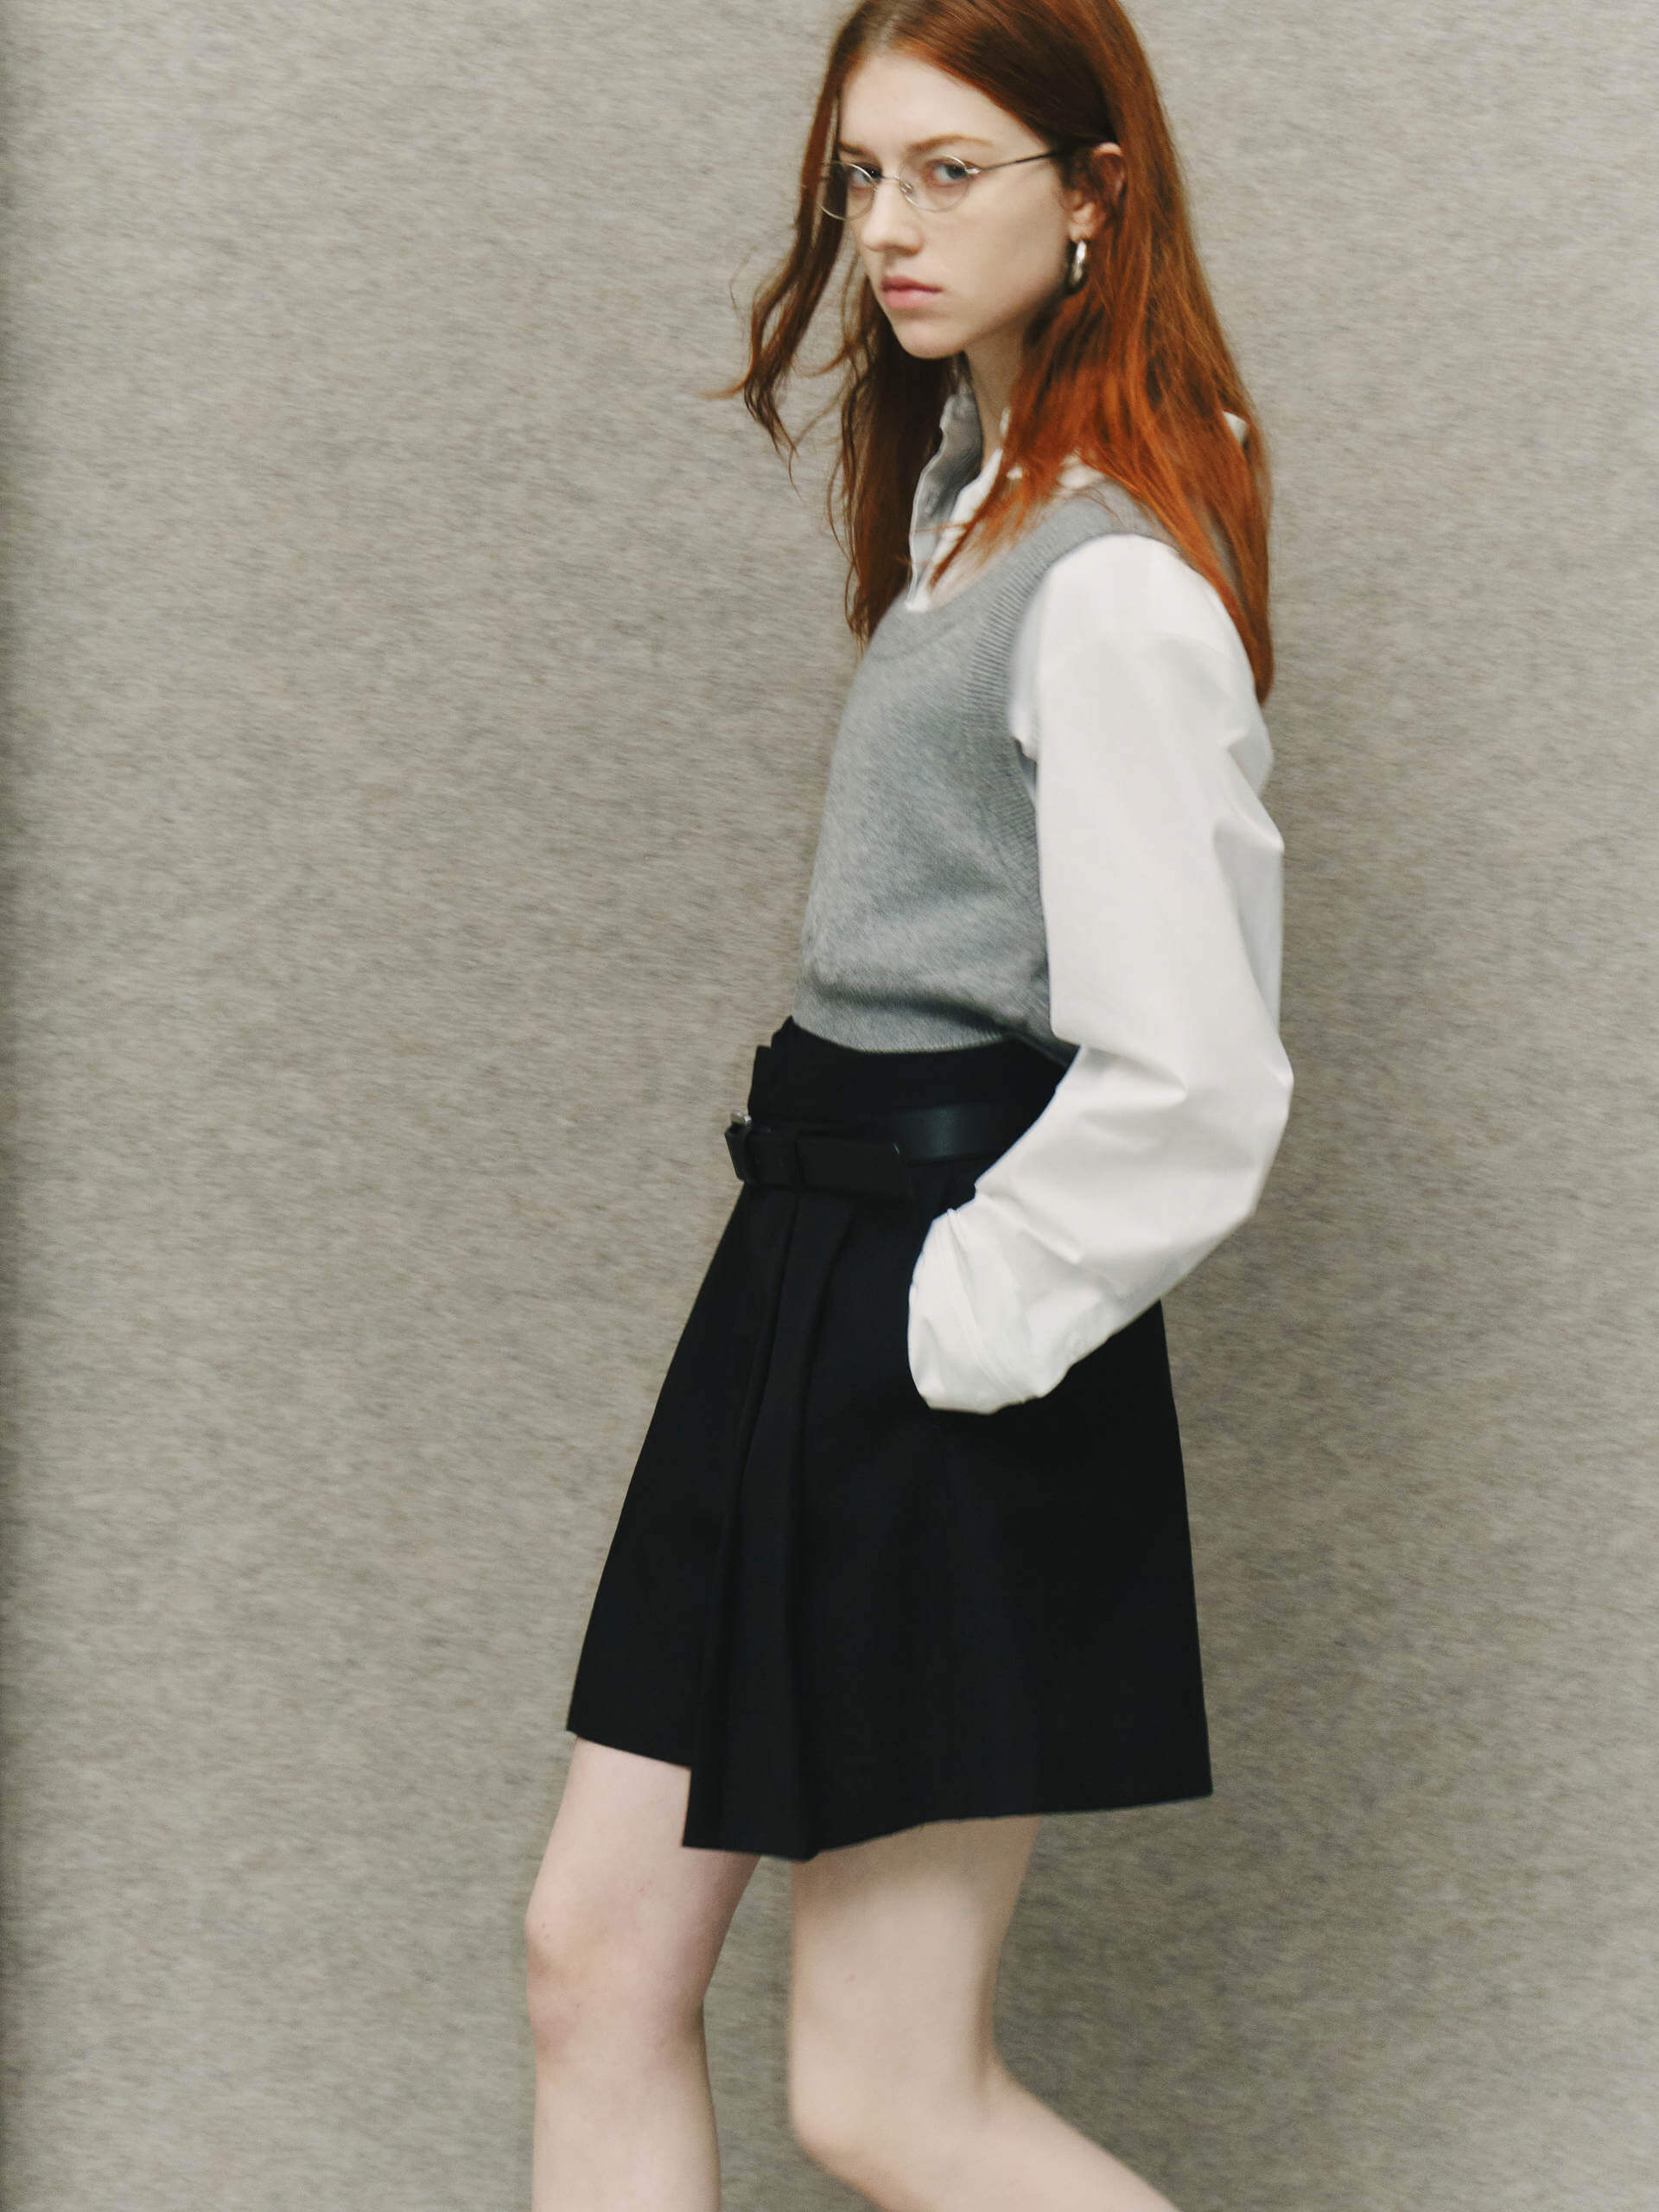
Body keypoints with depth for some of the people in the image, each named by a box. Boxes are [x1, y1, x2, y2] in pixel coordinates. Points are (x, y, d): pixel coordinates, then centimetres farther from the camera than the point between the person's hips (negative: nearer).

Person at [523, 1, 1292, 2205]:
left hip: (944, 1367, -10)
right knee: (595, 1961, 10)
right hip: (814, 1275, 10)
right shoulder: (965, 492, 12)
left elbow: (1188, 1089, -25)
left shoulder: (1115, 590, -19)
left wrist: (956, 1325, -15)